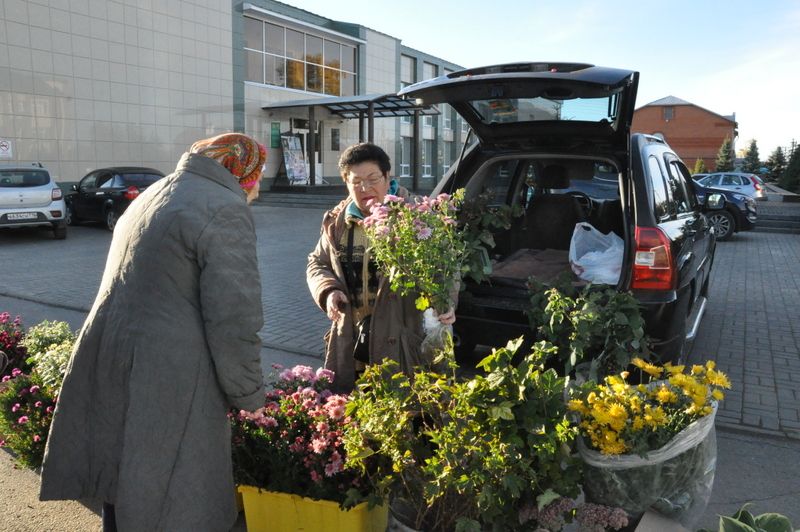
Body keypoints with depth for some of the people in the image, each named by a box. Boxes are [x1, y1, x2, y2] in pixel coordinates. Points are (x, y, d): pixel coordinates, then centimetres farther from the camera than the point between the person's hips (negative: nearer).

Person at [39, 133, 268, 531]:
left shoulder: (151, 195, 16)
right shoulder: (224, 209, -13)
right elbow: (234, 317, -18)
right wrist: (248, 395, -7)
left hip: (105, 363, 9)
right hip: (165, 383, -8)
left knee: (121, 497, 22)